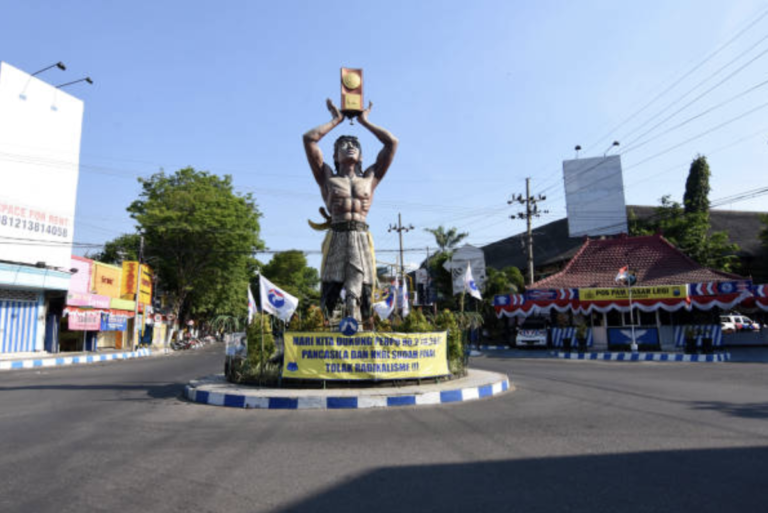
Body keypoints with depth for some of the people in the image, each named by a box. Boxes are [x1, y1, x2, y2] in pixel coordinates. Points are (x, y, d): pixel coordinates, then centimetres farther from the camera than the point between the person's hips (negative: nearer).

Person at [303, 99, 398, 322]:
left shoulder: (370, 178, 22)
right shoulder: (328, 178, 19)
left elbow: (392, 142, 23)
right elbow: (309, 139, 16)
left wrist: (365, 121, 31)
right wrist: (335, 121, 26)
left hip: (361, 239, 1)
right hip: (336, 237, -1)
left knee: (359, 294, -5)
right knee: (329, 294, -5)